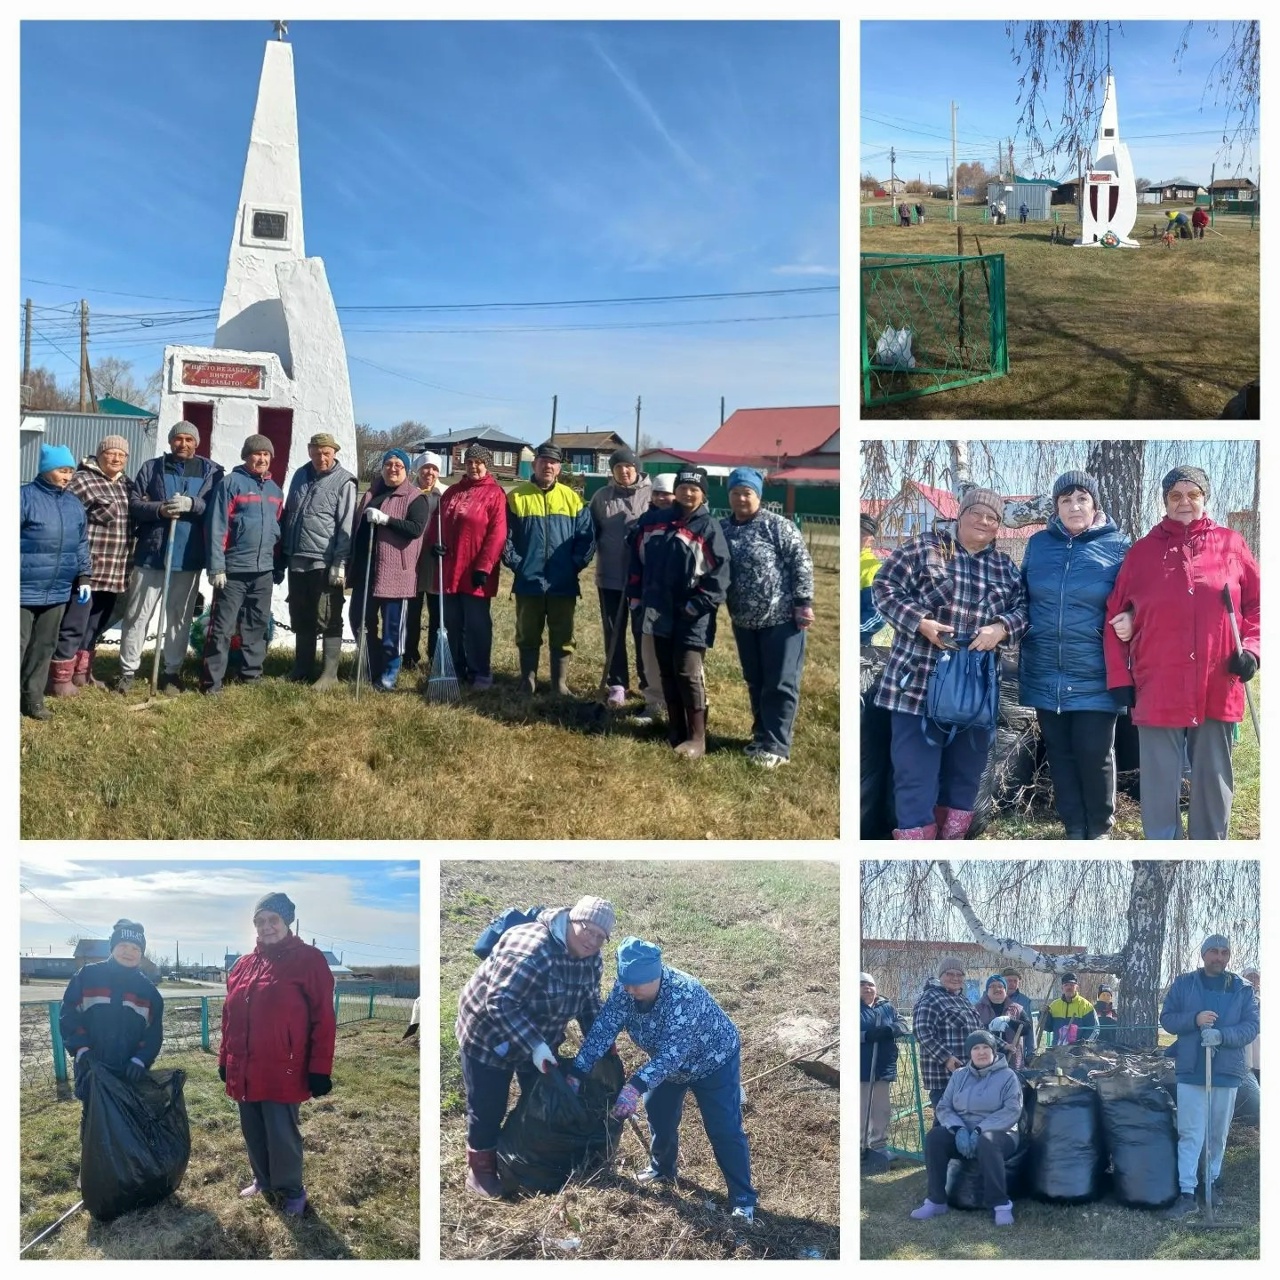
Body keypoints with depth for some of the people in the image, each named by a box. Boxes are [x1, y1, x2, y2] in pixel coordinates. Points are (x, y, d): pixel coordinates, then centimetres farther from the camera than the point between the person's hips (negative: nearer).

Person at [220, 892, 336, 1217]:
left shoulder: (309, 960, -8)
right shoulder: (243, 965, 11)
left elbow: (323, 1019, -10)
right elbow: (230, 1016, 19)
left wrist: (320, 1069, -12)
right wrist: (225, 1059, 17)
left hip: (282, 1072, -6)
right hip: (245, 1072, 6)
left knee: (282, 1135, 0)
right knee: (253, 1132, 15)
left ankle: (292, 1190, 19)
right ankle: (263, 1180, 35)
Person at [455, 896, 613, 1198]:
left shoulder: (590, 958, -9)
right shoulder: (532, 950, -36)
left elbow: (589, 1003, 6)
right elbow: (500, 1003, -38)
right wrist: (534, 1046, -41)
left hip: (540, 1039, 7)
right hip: (489, 1036, -7)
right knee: (487, 1108, 4)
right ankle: (480, 1170, 24)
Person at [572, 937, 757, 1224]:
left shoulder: (684, 993, -42)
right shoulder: (625, 988, -23)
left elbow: (673, 1051, -48)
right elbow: (604, 1028, -23)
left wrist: (636, 1086, -58)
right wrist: (577, 1072, -32)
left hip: (713, 1061, -6)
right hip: (669, 1063, 7)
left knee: (724, 1130, -8)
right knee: (658, 1114, 16)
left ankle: (743, 1200, 3)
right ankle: (662, 1169, 42)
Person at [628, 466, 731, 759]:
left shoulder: (709, 528, -6)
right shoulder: (652, 521, 9)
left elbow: (719, 573, -10)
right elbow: (637, 557, 19)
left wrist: (698, 605, -15)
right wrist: (636, 593, 14)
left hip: (692, 617, -5)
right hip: (660, 612, 6)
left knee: (688, 674, -9)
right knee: (667, 673, 11)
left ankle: (697, 737, -2)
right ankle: (676, 730, 21)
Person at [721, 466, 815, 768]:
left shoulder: (778, 525, -10)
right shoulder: (722, 528, 6)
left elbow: (801, 562, -12)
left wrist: (803, 603, -15)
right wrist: (729, 607, 7)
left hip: (782, 617, -6)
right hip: (744, 620, 6)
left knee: (781, 684, -2)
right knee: (755, 682, 15)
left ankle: (777, 746, 3)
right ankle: (762, 737, 27)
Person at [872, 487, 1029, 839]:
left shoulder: (1006, 568, 13)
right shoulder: (924, 547, 0)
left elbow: (1023, 609, 9)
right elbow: (885, 586, -4)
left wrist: (1001, 628, -13)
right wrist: (920, 622, -17)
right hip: (919, 680, -4)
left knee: (966, 771, 12)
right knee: (916, 769, -6)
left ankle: (952, 837, 24)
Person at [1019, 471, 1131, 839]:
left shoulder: (1117, 546, 0)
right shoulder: (1038, 543, 8)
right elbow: (1023, 596, 19)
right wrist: (1021, 643, 10)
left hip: (1094, 677, -3)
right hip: (1046, 674, 3)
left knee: (1095, 754, 2)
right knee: (1060, 754, 10)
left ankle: (1100, 830, 19)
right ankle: (1074, 829, 21)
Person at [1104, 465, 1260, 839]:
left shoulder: (1231, 544, 6)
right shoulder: (1142, 551, 6)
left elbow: (1257, 603, 10)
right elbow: (1115, 615, 7)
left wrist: (1251, 649, -5)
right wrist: (1120, 677, 2)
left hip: (1217, 689, 1)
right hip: (1158, 691, -1)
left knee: (1214, 781, 10)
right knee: (1159, 785, 3)